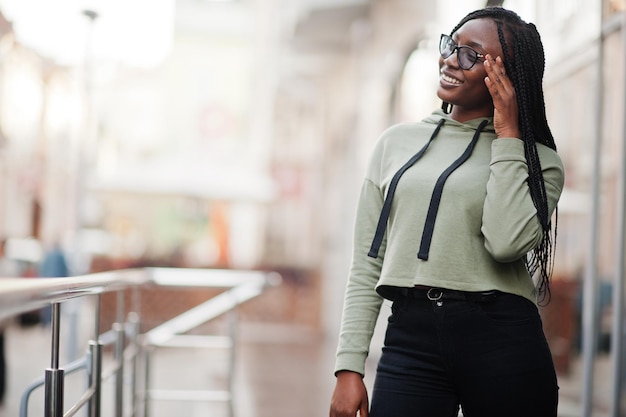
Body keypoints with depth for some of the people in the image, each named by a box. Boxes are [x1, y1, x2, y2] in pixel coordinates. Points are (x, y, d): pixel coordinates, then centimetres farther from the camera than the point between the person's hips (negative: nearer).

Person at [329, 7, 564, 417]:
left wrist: (507, 135, -6)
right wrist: (349, 367, 3)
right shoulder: (397, 143, 13)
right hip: (410, 339, 2)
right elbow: (366, 266, 11)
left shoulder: (537, 160, 5)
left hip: (503, 341, -2)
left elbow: (506, 243, -14)